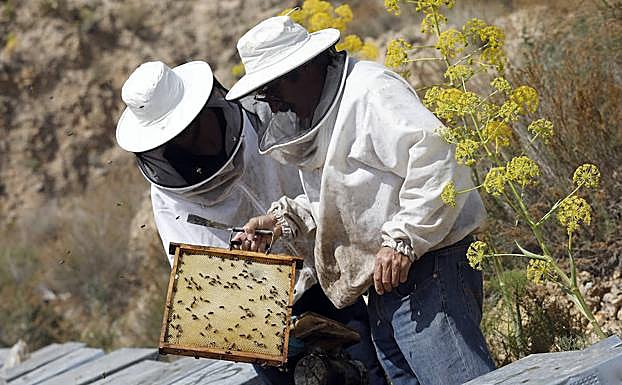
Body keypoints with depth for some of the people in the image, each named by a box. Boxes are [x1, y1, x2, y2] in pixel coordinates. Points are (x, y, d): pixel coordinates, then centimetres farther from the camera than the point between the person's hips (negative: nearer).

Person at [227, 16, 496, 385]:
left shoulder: (369, 90, -15)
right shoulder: (319, 114, 18)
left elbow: (434, 156, -27)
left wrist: (402, 240, -28)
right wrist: (284, 217, 13)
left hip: (425, 269, -10)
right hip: (385, 280, 10)